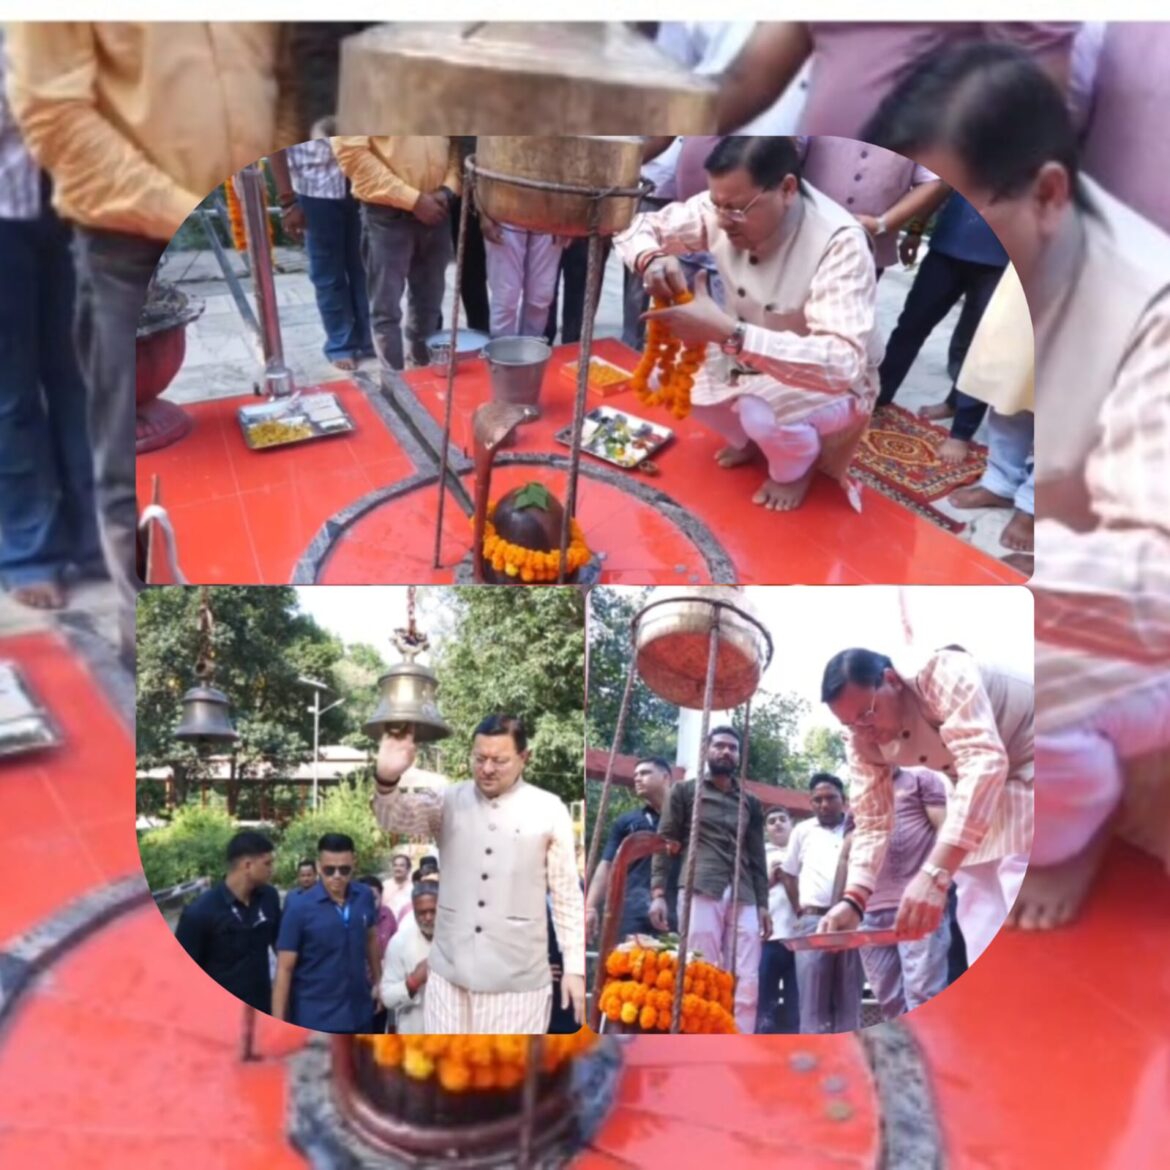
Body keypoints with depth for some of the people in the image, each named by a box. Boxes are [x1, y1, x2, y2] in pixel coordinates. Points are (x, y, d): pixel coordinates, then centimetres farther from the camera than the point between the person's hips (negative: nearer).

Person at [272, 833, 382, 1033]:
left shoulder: (364, 897, -4)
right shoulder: (299, 909, -16)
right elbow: (284, 969, -13)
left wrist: (378, 980, 17)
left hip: (358, 1012, 4)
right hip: (315, 1018, -4)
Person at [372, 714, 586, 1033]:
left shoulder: (549, 810, -6)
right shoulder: (450, 801, 1)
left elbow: (567, 895, -1)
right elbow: (395, 818, -14)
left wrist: (575, 966, -2)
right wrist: (386, 779, -35)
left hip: (518, 977, -2)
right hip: (451, 970, 3)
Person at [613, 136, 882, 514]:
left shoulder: (838, 242, -34)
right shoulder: (721, 207, -19)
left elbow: (841, 365, -44)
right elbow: (639, 227, -5)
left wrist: (726, 332, -51)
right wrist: (652, 259, -31)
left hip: (831, 382, -6)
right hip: (748, 363, 6)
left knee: (764, 409, -34)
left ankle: (795, 466, 2)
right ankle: (749, 437, 15)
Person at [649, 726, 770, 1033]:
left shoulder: (750, 803, 23)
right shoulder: (685, 791, 13)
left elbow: (757, 858, 20)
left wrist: (763, 904, 8)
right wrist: (658, 892, -5)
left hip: (743, 897, 4)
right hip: (700, 892, -3)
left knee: (746, 982, -6)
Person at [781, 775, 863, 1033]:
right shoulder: (803, 831, 12)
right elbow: (788, 873, 17)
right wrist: (800, 909, 10)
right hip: (813, 921, 0)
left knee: (849, 995, 3)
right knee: (813, 997, -4)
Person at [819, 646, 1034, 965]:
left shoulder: (943, 673, -32)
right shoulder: (863, 742, -9)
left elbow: (985, 762, -43)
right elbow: (872, 823, -6)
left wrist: (935, 872, -52)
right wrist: (854, 898, -26)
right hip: (975, 795, 7)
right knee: (985, 937, 3)